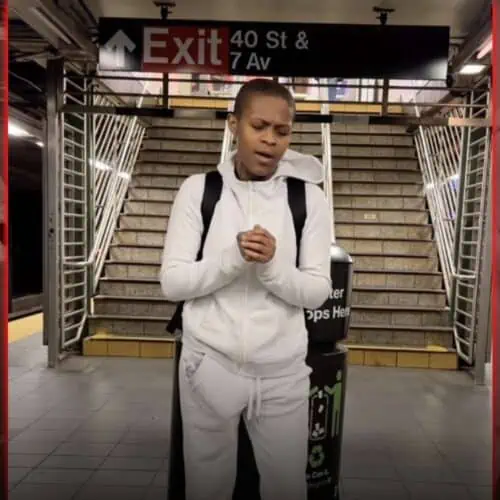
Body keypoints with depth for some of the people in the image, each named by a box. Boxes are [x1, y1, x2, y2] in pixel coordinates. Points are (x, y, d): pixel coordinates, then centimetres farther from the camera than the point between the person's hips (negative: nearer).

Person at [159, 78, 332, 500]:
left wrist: (272, 266, -23)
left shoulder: (308, 197, -3)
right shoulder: (198, 189, -4)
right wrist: (233, 258, -23)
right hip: (209, 364, 0)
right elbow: (172, 282, -7)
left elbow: (317, 292, -4)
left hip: (283, 370, 1)